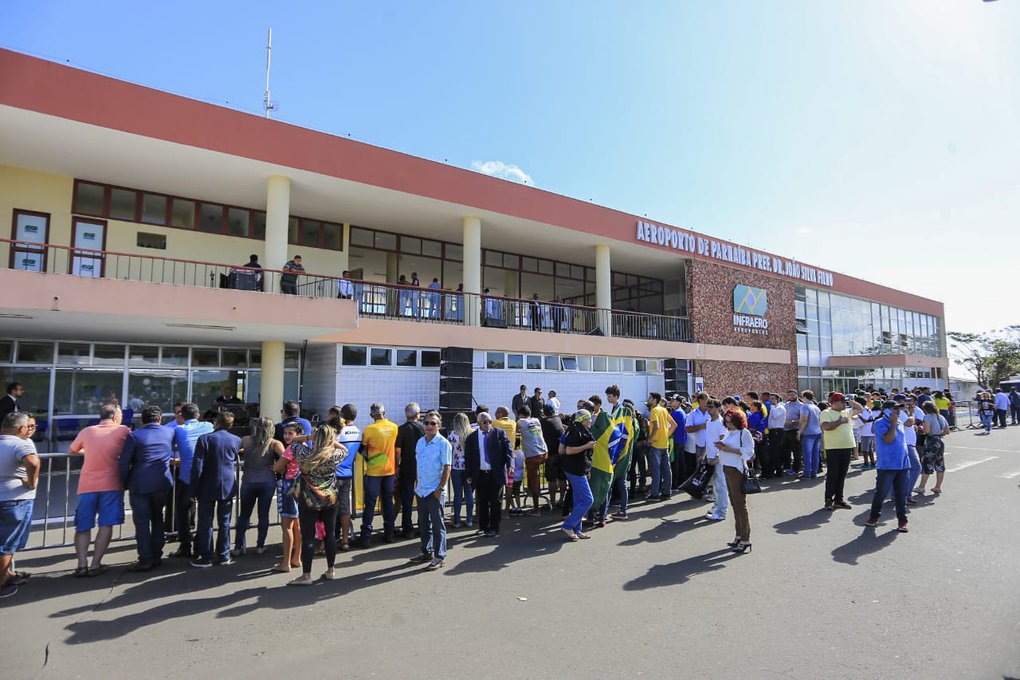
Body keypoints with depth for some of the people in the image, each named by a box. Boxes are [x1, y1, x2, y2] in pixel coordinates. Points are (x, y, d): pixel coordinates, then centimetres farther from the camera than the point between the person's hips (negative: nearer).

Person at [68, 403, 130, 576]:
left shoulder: (86, 431, 9)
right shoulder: (123, 430, 2)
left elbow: (71, 452, 23)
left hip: (87, 485, 3)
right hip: (111, 484, -3)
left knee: (83, 526, 10)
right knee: (106, 525, 2)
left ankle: (82, 565, 2)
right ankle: (95, 565, 0)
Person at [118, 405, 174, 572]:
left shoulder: (134, 436, -8)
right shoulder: (169, 433, 2)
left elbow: (123, 463, -9)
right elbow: (172, 455, 17)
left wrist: (125, 483, 2)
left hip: (140, 485, -3)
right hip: (163, 484, 3)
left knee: (141, 522, 5)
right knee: (157, 519, 18)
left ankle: (145, 560, 6)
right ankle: (156, 556, 21)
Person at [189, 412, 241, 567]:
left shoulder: (205, 439, -11)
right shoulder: (236, 440, -1)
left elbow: (197, 467, -11)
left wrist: (193, 489, -4)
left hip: (208, 488, -3)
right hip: (228, 486, 3)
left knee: (205, 523, 6)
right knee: (224, 523, 11)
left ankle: (205, 557, 11)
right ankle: (224, 556, 17)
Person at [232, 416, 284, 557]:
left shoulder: (246, 440, 1)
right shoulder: (274, 444, -3)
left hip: (248, 481, 1)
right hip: (267, 481, -1)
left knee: (244, 515, 14)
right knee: (264, 514, 10)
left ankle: (238, 547, 17)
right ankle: (260, 546, 15)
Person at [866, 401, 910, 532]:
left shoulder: (899, 423, 12)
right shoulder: (880, 423, -10)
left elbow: (902, 441, 23)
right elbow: (889, 439, -21)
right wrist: (893, 423, -16)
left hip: (903, 464, 6)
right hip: (887, 465, -6)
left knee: (901, 494, 9)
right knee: (881, 493, 2)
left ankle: (902, 520, 17)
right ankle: (874, 517, 17)